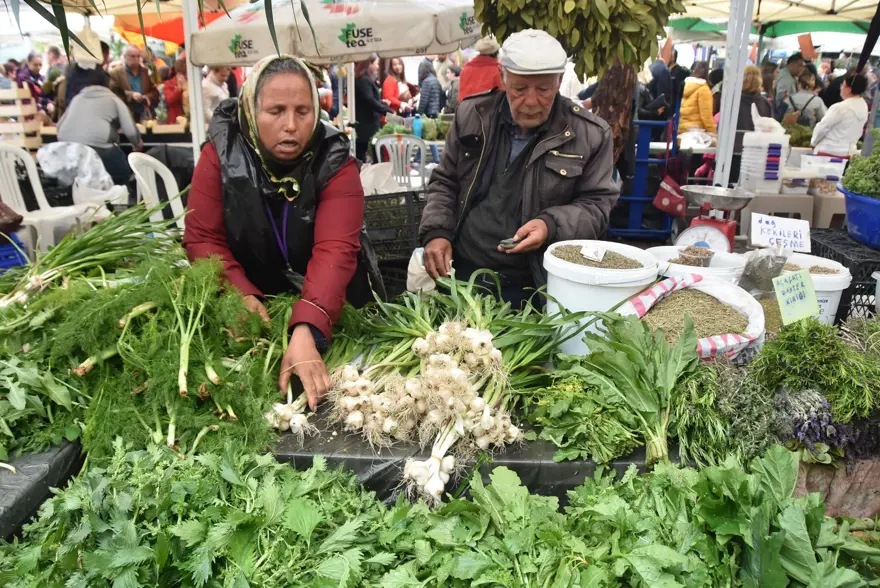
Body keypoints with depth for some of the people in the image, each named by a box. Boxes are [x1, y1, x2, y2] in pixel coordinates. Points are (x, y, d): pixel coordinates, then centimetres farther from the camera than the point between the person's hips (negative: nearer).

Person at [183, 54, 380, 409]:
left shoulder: (335, 164, -16)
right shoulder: (220, 154, -11)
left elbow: (334, 250, -29)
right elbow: (202, 238, -10)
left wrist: (306, 331, -43)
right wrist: (241, 296, -28)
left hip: (328, 316, -1)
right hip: (253, 312, 1)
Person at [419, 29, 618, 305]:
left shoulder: (590, 134, -6)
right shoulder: (472, 114, 2)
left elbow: (597, 205, -2)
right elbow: (445, 182, 10)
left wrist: (551, 225, -21)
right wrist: (436, 232, -5)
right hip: (460, 272, 3)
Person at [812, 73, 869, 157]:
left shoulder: (840, 108, -18)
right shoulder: (864, 107, 5)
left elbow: (822, 127, -11)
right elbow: (857, 131, 12)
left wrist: (813, 142, 3)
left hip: (829, 152, -7)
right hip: (848, 152, 7)